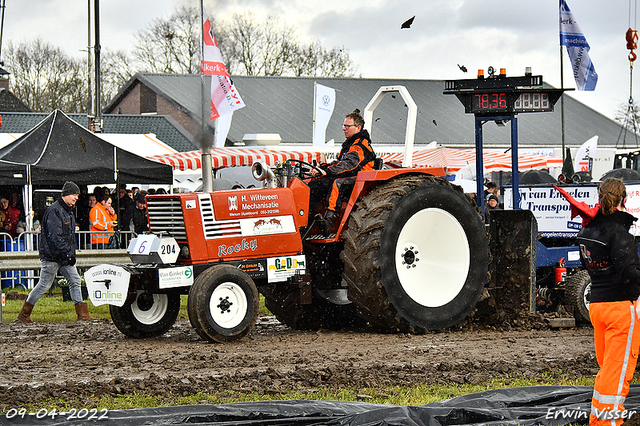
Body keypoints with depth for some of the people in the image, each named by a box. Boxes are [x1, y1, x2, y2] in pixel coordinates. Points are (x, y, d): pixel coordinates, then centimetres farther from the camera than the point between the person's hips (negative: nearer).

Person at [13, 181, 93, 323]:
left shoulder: (68, 211, 15)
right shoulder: (54, 211, -17)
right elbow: (55, 236, -24)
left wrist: (72, 253, 14)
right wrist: (68, 253, -25)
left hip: (65, 256, 9)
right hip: (52, 256, -9)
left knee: (75, 281, 3)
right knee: (44, 285, -2)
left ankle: (83, 315, 4)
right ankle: (23, 315, 10)